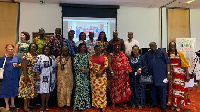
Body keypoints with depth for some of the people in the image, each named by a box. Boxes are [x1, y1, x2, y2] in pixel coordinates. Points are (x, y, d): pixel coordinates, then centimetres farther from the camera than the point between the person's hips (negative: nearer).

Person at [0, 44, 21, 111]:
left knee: (13, 90, 13)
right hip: (6, 77, -3)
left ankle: (12, 104, 29)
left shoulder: (16, 56, 6)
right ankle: (7, 106, 20)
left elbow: (20, 65, 12)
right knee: (6, 91, 5)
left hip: (15, 77, 3)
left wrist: (17, 65, -10)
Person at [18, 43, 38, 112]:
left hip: (34, 76, 7)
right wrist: (25, 76, -21)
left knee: (31, 90, 12)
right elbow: (23, 66, -15)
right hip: (28, 76, -7)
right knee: (27, 90, -2)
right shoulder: (27, 55, -10)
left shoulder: (36, 56, 10)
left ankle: (28, 104, 24)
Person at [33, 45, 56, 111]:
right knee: (43, 90, -2)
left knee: (49, 90, 10)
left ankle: (47, 104, 24)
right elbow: (36, 66, -6)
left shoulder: (53, 57, 12)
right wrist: (37, 75, -12)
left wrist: (54, 77, 13)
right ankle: (42, 105, 13)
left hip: (51, 77, 4)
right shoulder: (40, 57, -2)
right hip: (43, 77, -4)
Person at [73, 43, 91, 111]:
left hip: (86, 74, 3)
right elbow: (75, 64, -8)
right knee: (79, 87, -7)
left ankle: (86, 104, 15)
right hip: (79, 74, -3)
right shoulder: (77, 55, 2)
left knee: (86, 87, 5)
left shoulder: (88, 55, 11)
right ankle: (79, 105, 0)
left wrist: (87, 69, -10)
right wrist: (82, 69, -14)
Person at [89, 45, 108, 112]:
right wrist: (96, 72, -13)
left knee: (102, 89, -3)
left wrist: (100, 72, -15)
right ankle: (96, 105, 12)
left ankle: (103, 105, 5)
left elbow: (106, 65, -5)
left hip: (102, 75, -1)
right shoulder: (91, 57, 8)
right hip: (94, 75, 1)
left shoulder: (104, 56, 5)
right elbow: (90, 65, -1)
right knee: (95, 89, 2)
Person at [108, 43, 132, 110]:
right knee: (114, 87, 0)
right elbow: (109, 64, -7)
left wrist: (127, 71, -9)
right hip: (114, 73, -2)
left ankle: (122, 102, 20)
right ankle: (113, 103, 8)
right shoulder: (111, 55, 2)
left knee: (123, 87, 8)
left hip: (122, 74, 3)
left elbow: (126, 63, 3)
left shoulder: (122, 54, 9)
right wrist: (112, 72, -18)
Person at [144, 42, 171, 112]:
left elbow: (167, 62, -2)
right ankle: (154, 103, 30)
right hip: (151, 75, 3)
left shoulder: (162, 53, 0)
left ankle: (163, 106, 14)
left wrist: (168, 73, -8)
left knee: (162, 90, 2)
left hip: (161, 75, -3)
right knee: (152, 89, 13)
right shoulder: (147, 54, 8)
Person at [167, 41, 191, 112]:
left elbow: (185, 64, -4)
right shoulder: (166, 54, 3)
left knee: (179, 88, 2)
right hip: (170, 74, 2)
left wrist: (187, 75, -8)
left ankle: (178, 105, 16)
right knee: (171, 88, 8)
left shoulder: (180, 54, -2)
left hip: (179, 73, -1)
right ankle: (173, 104, 23)